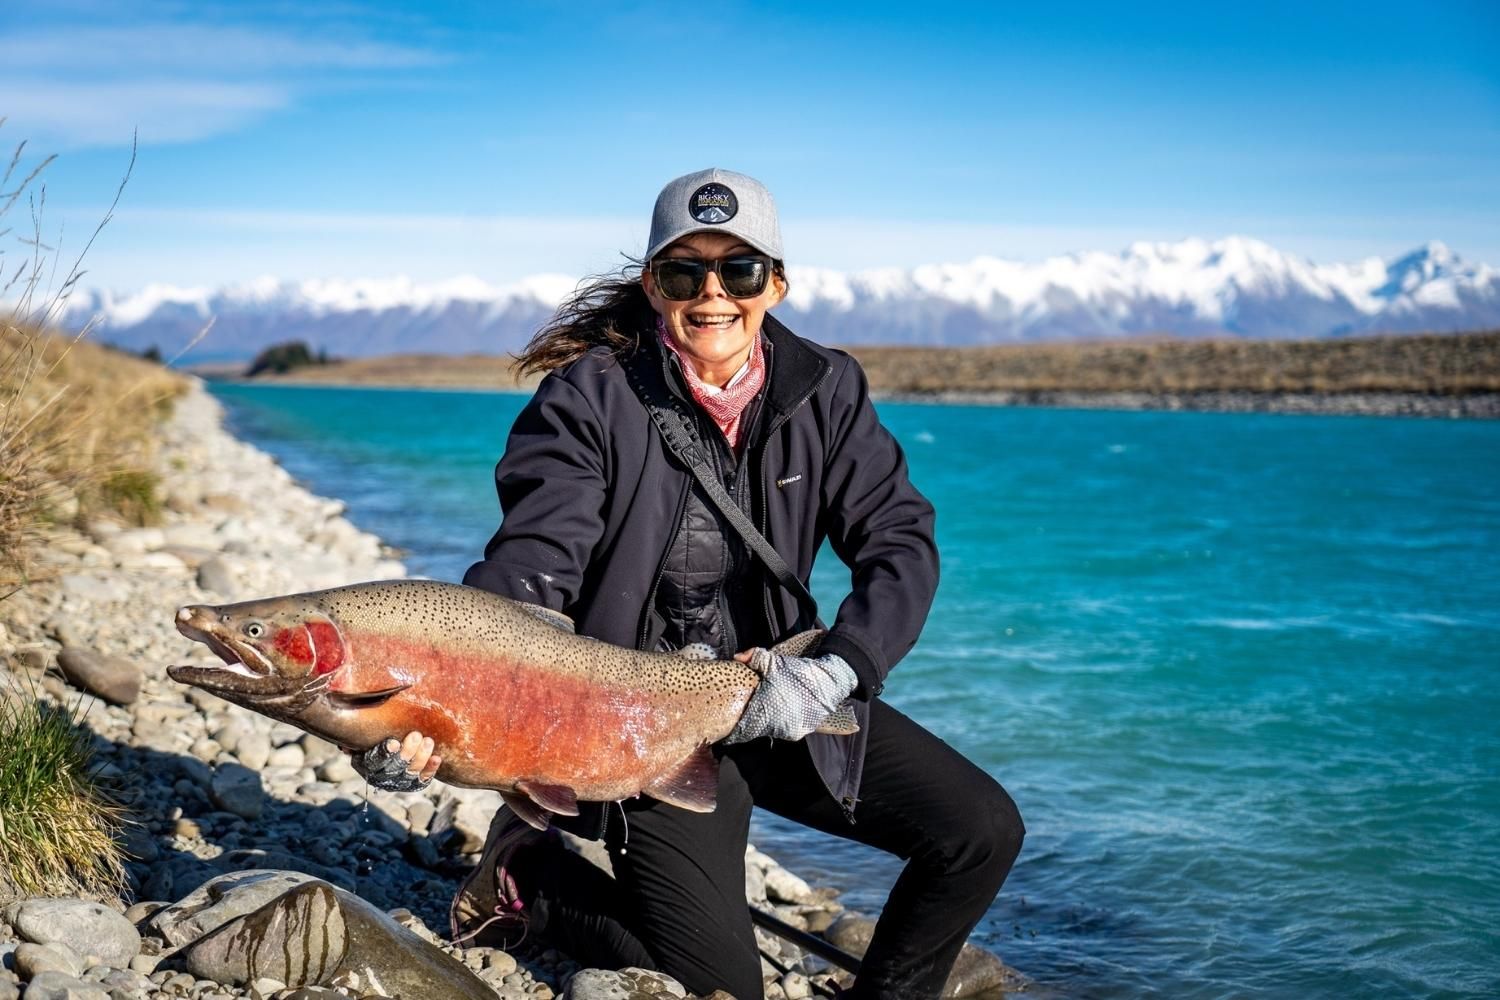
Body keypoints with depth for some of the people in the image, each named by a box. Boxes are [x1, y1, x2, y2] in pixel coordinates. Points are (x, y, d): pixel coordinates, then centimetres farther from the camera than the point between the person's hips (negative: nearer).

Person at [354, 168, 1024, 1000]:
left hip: (783, 700, 5)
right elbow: (529, 568, -22)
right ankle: (528, 874, 16)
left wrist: (836, 669, -25)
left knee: (983, 832, -5)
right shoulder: (590, 399, -13)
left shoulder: (824, 391, -1)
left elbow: (900, 541, -7)